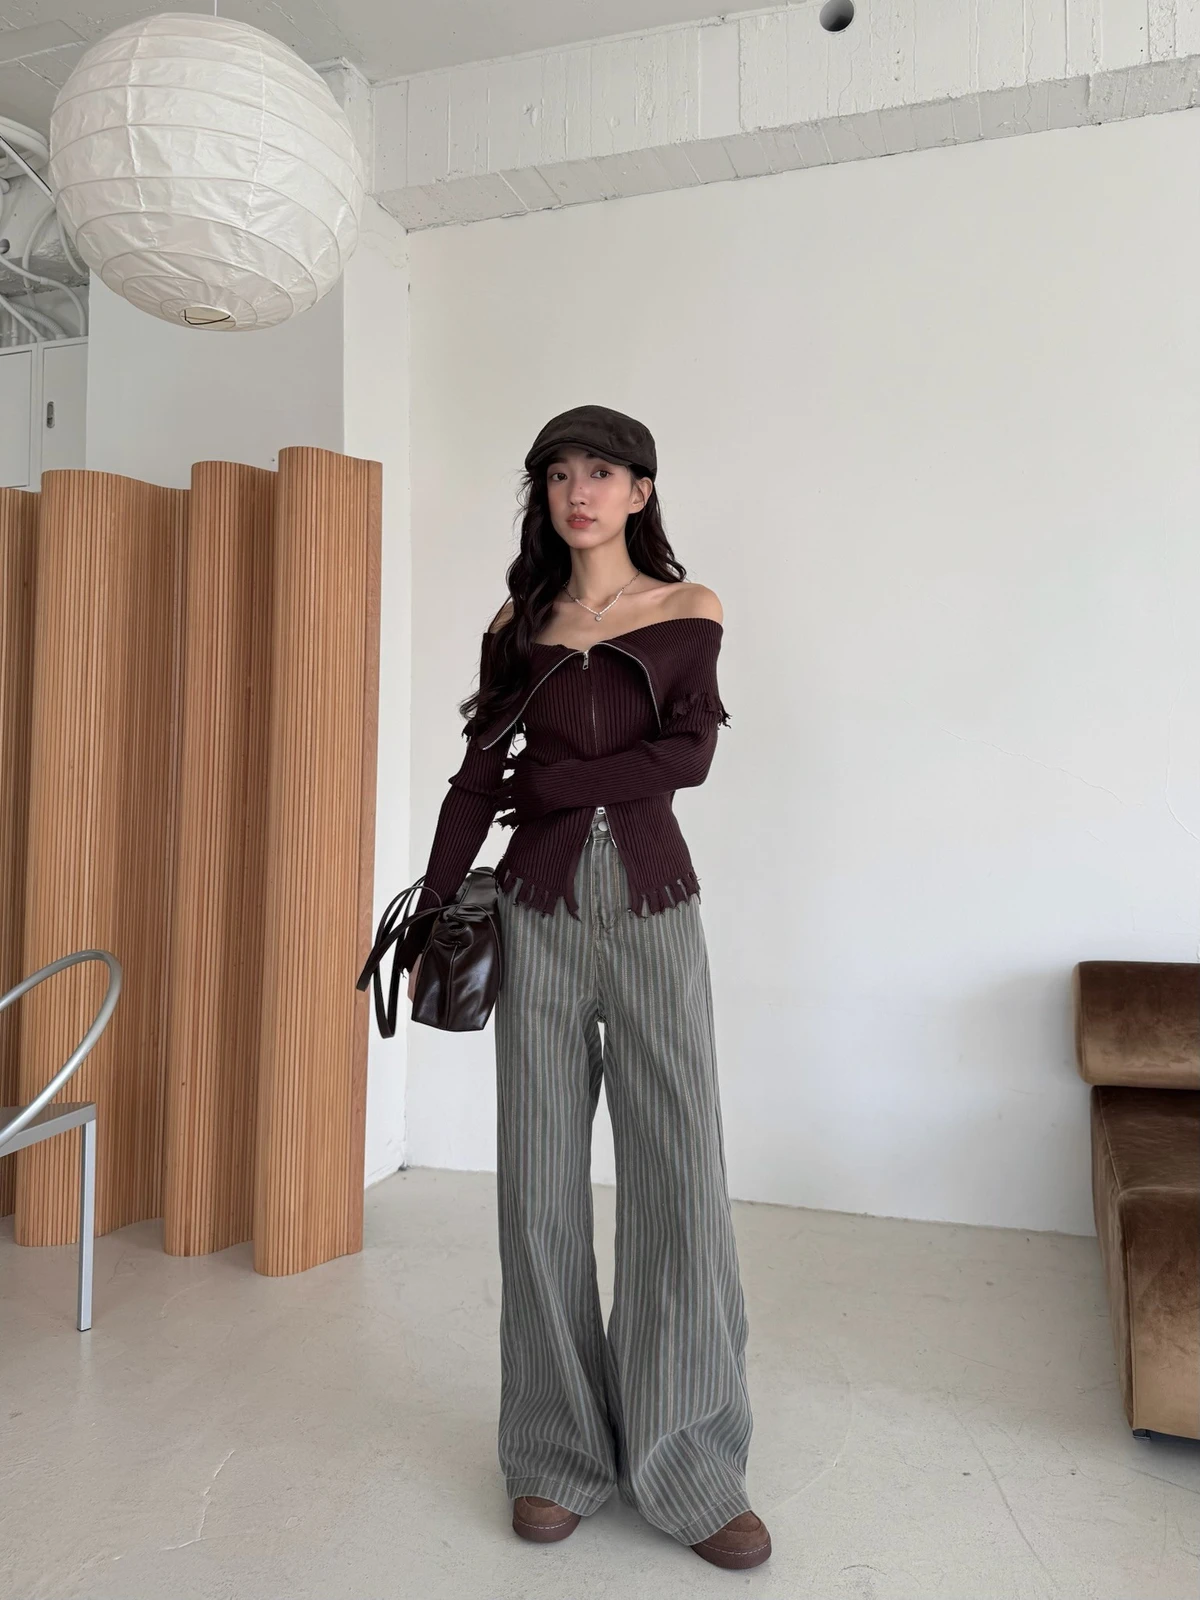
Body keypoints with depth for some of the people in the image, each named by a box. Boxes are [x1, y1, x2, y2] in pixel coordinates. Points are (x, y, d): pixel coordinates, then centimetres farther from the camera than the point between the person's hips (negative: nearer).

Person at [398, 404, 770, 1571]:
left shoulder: (688, 611, 5)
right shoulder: (517, 624, 10)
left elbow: (687, 754, -8)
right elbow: (475, 779, 8)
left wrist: (544, 782, -7)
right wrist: (429, 922, 6)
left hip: (653, 912, -1)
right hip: (539, 915, 2)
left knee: (679, 1176, 0)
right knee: (541, 1179, 6)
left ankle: (687, 1462, 19)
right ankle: (559, 1453, 25)